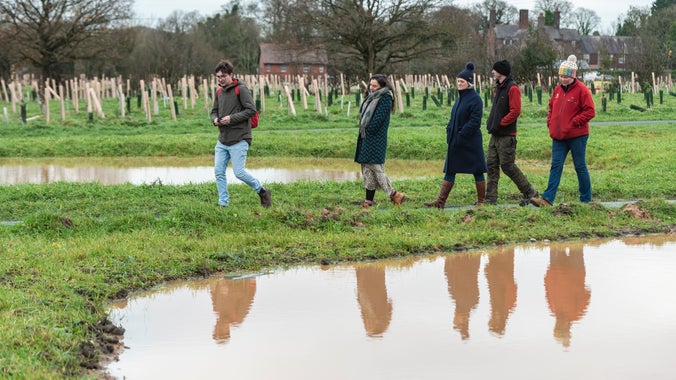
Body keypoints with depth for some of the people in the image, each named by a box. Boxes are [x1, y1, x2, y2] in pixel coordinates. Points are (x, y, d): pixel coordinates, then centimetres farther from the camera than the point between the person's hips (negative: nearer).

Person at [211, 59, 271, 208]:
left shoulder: (241, 89, -9)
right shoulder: (219, 92, 14)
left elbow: (251, 110, -15)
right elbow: (214, 111, 23)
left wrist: (232, 118, -19)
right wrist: (215, 119, -1)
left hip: (239, 140, -7)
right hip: (222, 141, 7)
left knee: (239, 172, -7)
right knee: (219, 172, 2)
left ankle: (262, 192, 14)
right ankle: (223, 203, 11)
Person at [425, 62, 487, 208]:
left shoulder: (475, 99, -12)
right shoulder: (460, 98, 14)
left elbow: (474, 122, -18)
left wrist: (461, 136, -19)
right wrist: (449, 132, 4)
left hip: (470, 142, -9)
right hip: (456, 142, 9)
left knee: (477, 171, 3)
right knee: (449, 171, 5)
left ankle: (482, 200, 14)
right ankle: (440, 201, 3)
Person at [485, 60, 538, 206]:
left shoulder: (512, 88, -13)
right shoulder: (499, 87, 15)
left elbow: (515, 111, -20)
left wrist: (500, 124, -17)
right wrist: (491, 123, 9)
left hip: (506, 135, -9)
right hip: (495, 134, 9)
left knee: (507, 165, -5)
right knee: (491, 165, 5)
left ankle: (528, 191, 10)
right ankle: (491, 198, 8)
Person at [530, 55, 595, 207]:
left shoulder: (581, 90, -9)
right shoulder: (558, 89, 11)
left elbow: (590, 111, -12)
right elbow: (551, 108, 23)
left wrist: (574, 122, -16)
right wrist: (550, 123, 8)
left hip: (577, 136, -6)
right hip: (558, 136, 6)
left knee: (580, 167, 4)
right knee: (556, 166, 0)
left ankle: (586, 199, 15)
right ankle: (547, 199, -5)